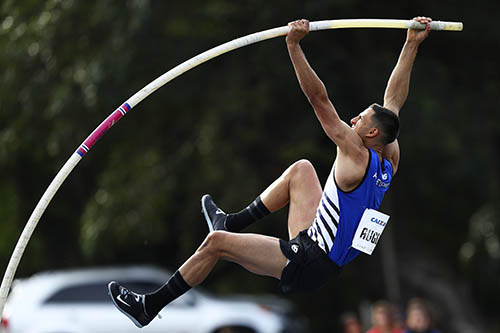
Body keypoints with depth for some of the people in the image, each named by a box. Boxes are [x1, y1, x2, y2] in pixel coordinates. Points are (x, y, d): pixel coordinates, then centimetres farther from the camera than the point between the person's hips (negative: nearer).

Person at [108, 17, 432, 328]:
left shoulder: (357, 158, -23)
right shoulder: (390, 159, -1)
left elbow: (319, 98, -26)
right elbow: (395, 98, 9)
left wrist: (294, 45, -28)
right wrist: (412, 44, 12)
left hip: (307, 266, -9)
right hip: (319, 247, 9)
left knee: (216, 242, -8)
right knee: (301, 169, 22)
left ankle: (150, 306, 4)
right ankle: (232, 223, 31)